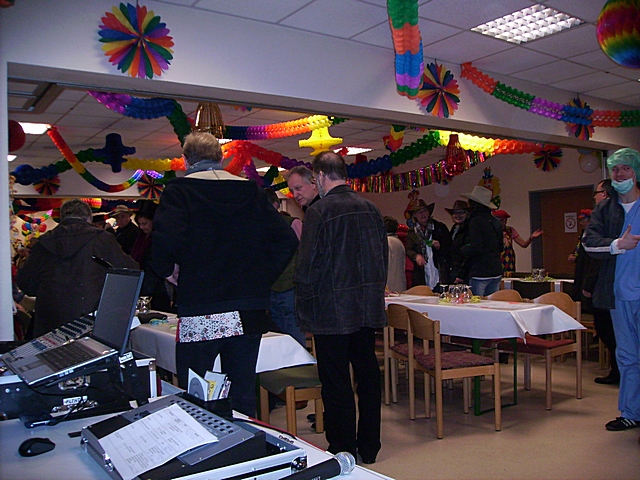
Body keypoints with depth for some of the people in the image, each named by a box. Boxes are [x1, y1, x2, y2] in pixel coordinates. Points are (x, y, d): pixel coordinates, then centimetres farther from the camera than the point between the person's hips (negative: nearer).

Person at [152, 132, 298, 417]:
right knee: (243, 398, 15)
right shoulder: (251, 191, 8)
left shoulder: (179, 191, -3)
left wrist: (166, 271, -1)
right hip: (248, 316, 4)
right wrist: (261, 279, 10)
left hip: (199, 318, -4)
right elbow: (287, 241, 3)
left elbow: (164, 241, -20)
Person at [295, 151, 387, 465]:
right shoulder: (370, 209, 6)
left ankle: (343, 450, 14)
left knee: (336, 383, 4)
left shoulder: (319, 212, -13)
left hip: (331, 310, -6)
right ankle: (368, 447, 26)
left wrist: (302, 307, -3)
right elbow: (383, 257, 12)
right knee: (368, 374, 14)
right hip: (368, 308, 7)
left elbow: (307, 266, -14)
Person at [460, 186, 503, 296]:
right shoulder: (496, 222, 11)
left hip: (480, 273, -8)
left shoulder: (476, 221, -11)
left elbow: (476, 248, -17)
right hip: (496, 272, 8)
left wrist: (462, 250, -1)